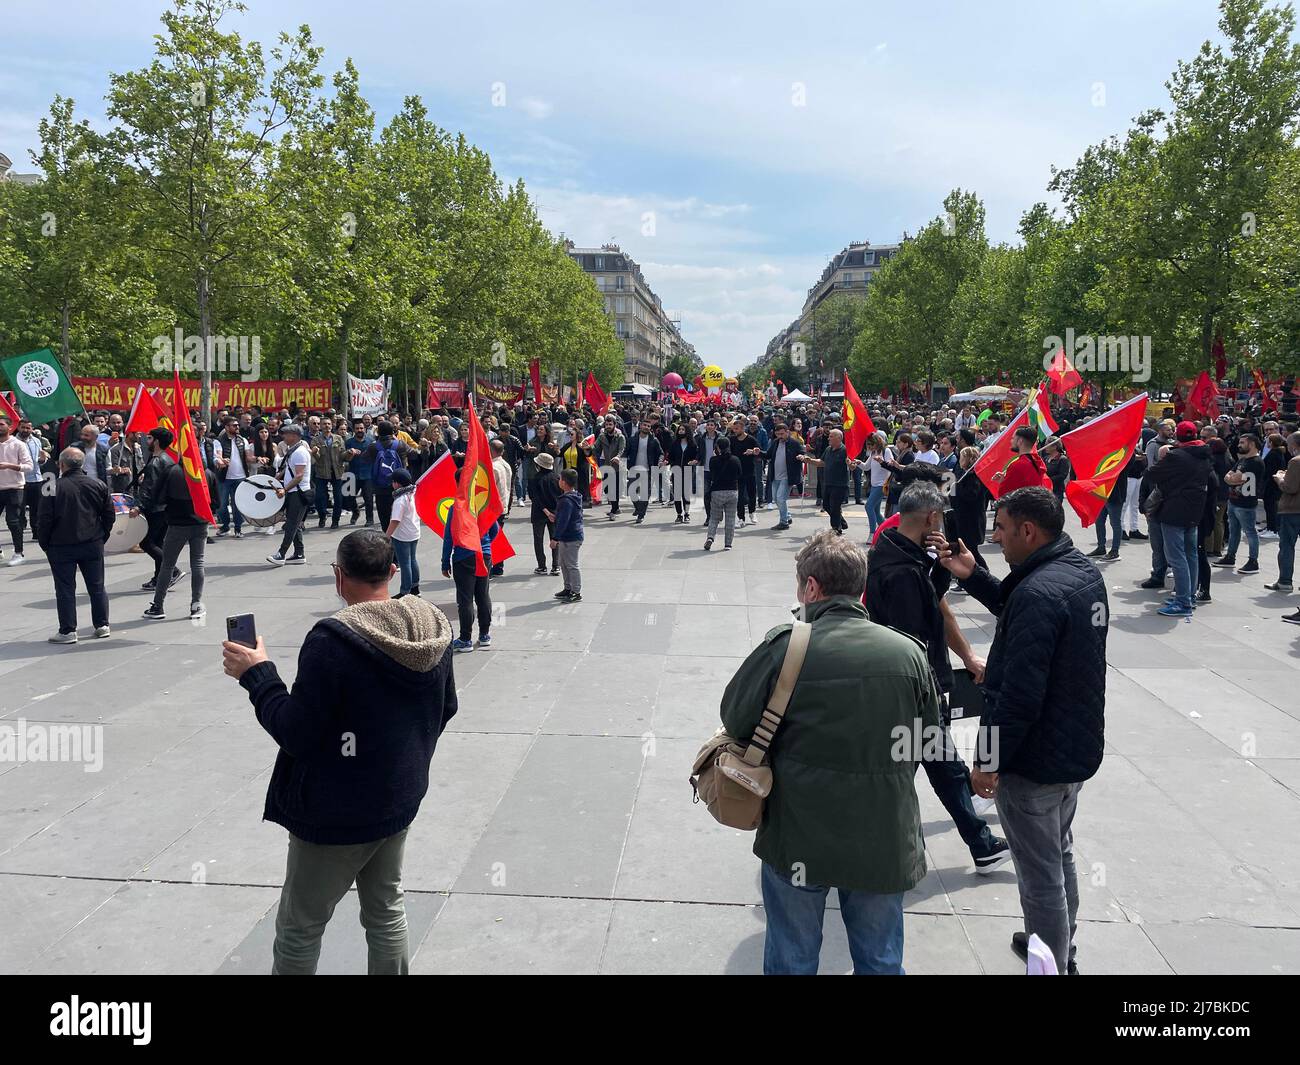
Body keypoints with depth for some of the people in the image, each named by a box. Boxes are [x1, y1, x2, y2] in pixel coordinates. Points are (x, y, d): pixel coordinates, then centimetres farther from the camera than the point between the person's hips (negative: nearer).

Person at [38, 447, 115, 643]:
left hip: (61, 547, -3)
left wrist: (44, 544, 3)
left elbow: (44, 519, -10)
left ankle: (68, 631, 6)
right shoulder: (98, 485, 0)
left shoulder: (54, 487, -11)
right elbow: (109, 515, 5)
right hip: (93, 545, 3)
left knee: (65, 590, 4)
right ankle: (102, 626, 17)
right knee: (97, 587, 12)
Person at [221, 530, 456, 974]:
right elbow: (445, 708, 6)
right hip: (401, 799, 6)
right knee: (386, 909, 23)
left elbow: (297, 735, -21)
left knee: (299, 928, 14)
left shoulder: (332, 641, -27)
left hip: (338, 813, -6)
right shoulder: (432, 628, -7)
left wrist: (257, 675, -10)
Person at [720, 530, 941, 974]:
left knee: (792, 961, 18)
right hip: (886, 839, 3)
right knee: (881, 961, 22)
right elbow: (925, 736, 6)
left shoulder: (785, 646, -18)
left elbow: (734, 720, -7)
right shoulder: (909, 653, -7)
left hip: (799, 838, -2)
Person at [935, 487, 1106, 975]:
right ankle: (1061, 948, 46)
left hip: (1036, 761, -10)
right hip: (1077, 748, 10)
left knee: (1041, 875, 5)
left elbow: (1018, 693, -29)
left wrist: (988, 762, -20)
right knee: (1059, 854, 27)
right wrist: (973, 576, 7)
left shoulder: (1039, 592, -28)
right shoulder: (1083, 570, 2)